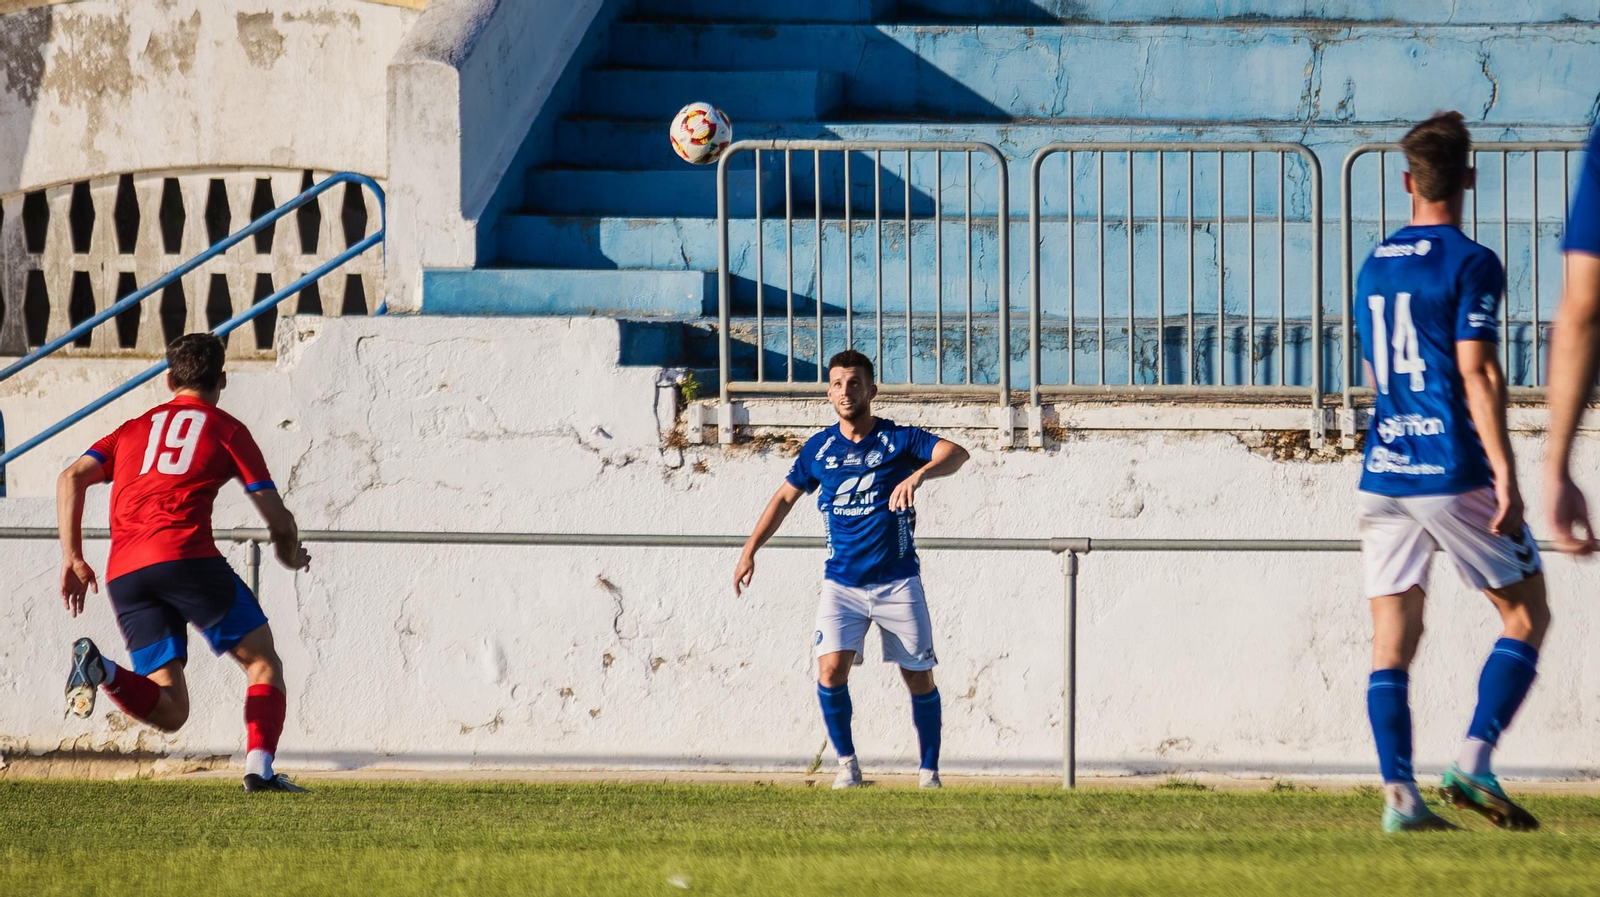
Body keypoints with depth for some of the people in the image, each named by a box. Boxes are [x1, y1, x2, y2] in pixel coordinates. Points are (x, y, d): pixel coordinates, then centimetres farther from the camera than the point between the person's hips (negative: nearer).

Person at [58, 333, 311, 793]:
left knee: (170, 712, 4)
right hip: (186, 556, -4)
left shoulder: (134, 428, 27)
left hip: (123, 576, 4)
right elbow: (278, 520, 11)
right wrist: (292, 556, 32)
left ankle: (100, 668, -22)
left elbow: (71, 478, 13)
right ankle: (259, 766, -8)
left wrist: (72, 558, 13)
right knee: (263, 662, 12)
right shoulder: (226, 429, 15)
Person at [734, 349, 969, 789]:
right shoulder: (819, 448, 5)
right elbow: (785, 497, 18)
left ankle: (929, 770, 15)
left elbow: (955, 453, -22)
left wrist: (918, 474, -42)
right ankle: (846, 763, 0)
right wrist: (750, 551, 12)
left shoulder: (899, 439, -5)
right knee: (831, 669, -15)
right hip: (841, 583, 2)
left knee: (919, 679, 0)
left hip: (897, 583, -2)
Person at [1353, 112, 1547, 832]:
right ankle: (1474, 759, -9)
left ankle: (1398, 793, -5)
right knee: (1527, 613, 6)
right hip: (1454, 472, -6)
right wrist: (1504, 474, -16)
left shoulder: (1373, 267, 14)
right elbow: (1476, 375, -14)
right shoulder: (1471, 265, -6)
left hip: (1384, 475, 6)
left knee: (1392, 637, 4)